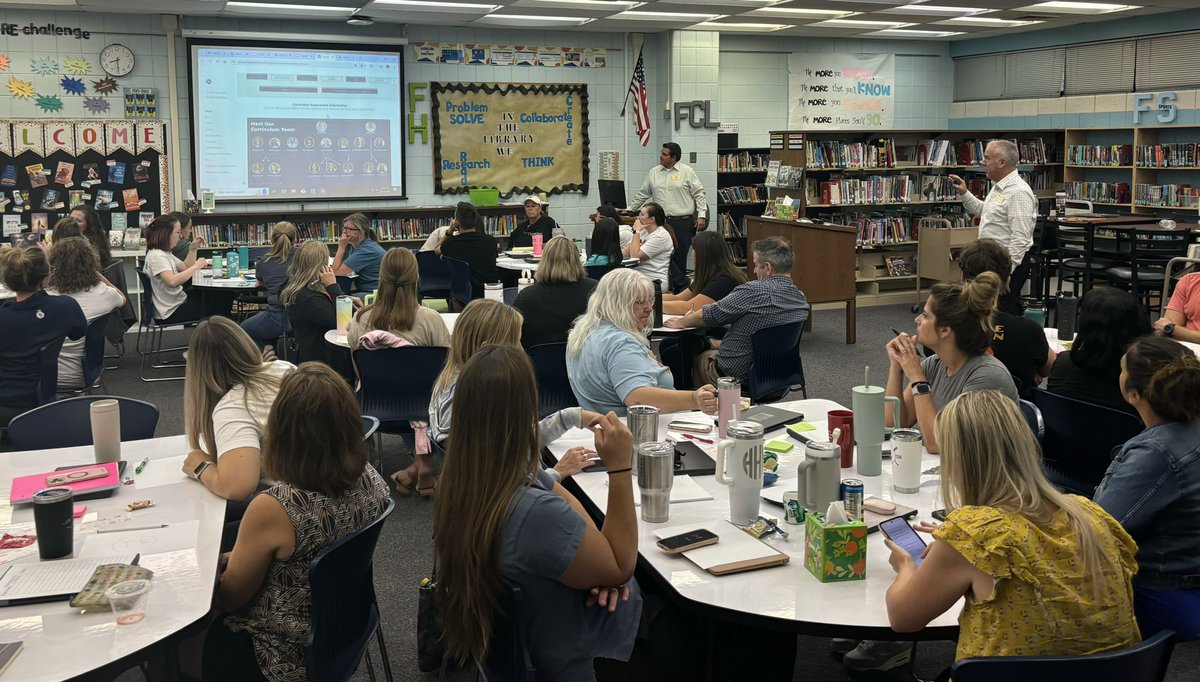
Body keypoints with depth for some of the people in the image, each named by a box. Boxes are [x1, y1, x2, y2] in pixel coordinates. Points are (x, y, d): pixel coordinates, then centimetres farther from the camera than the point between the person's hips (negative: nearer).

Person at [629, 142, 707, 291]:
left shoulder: (687, 172, 1)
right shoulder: (653, 172, 13)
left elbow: (699, 194, 1)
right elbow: (643, 194, 21)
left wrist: (701, 216, -6)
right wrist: (629, 209, 20)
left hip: (682, 222, -3)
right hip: (661, 222, 3)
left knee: (680, 257, -2)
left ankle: (679, 289, 7)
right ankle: (665, 288, 5)